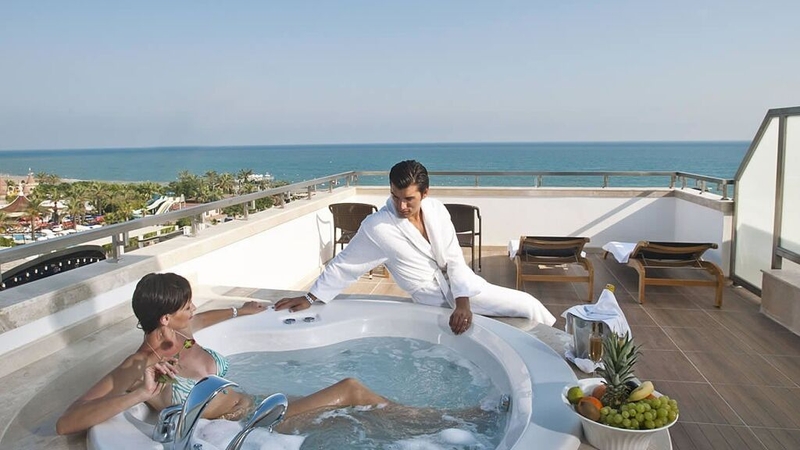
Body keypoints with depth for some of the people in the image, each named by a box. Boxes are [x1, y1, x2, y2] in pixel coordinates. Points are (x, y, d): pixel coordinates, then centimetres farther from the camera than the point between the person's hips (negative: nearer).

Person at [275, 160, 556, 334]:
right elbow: (344, 266, -9)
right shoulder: (377, 227, -20)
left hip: (463, 284, 4)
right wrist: (310, 298, -5)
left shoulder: (436, 210, -8)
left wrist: (463, 303, -21)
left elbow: (455, 260, -8)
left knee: (528, 304, 4)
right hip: (439, 298, -4)